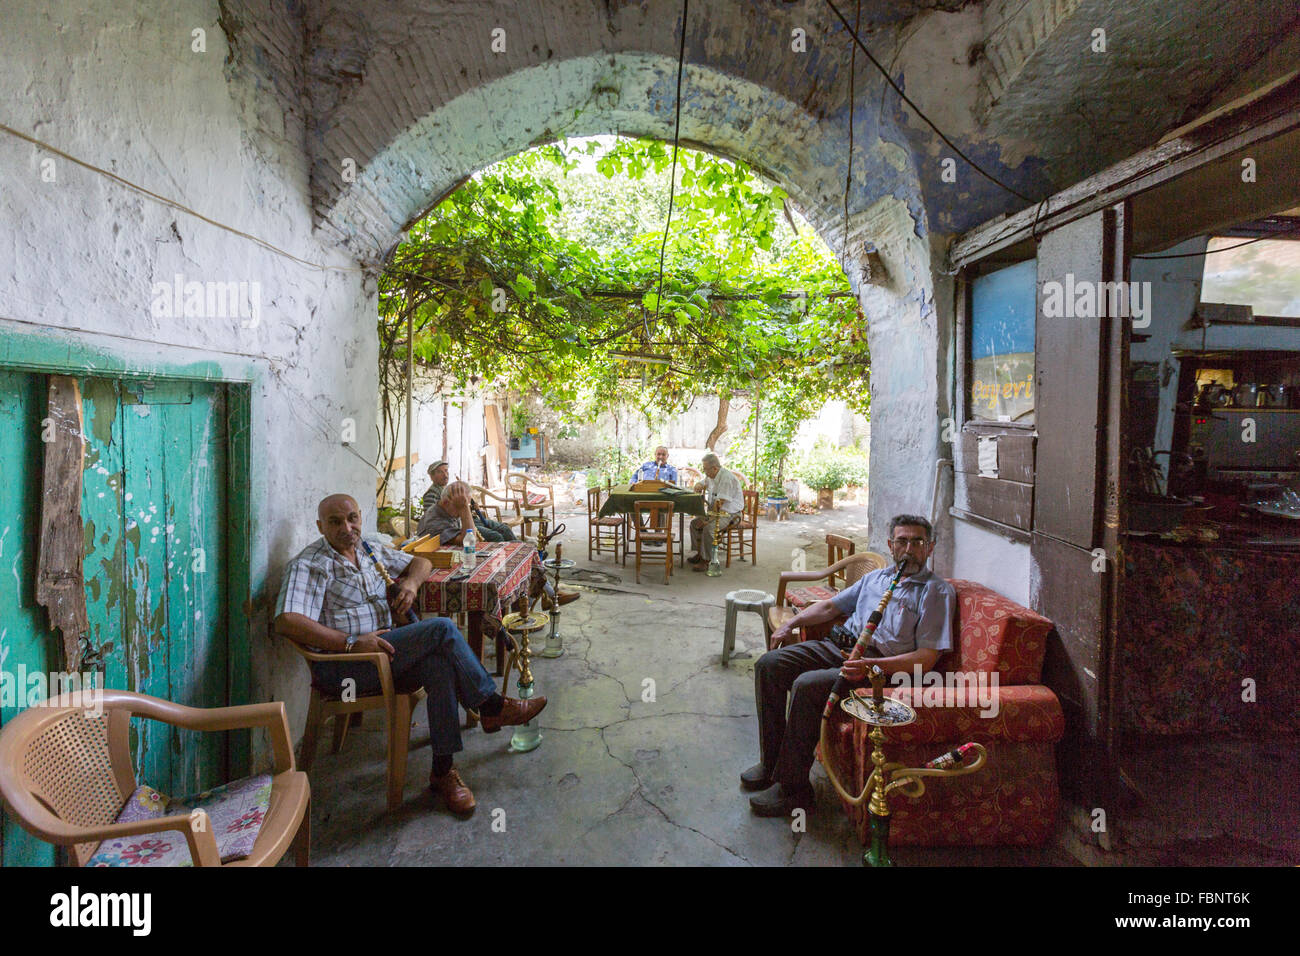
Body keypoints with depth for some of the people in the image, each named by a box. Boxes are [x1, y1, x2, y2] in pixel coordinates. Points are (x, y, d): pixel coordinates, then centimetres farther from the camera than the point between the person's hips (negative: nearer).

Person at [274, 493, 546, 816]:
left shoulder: (370, 551, 17)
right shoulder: (309, 565, -5)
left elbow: (420, 562, 28)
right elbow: (287, 621, -19)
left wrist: (410, 582, 2)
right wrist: (351, 642, -26)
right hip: (340, 667, -7)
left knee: (439, 663, -28)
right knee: (441, 629, -24)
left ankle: (443, 770, -18)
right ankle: (492, 707, -11)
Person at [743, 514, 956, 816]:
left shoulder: (937, 591, 1)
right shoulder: (876, 577, 23)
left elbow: (926, 658, -9)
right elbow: (831, 606, 27)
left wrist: (872, 665, -23)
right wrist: (791, 623, 11)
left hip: (880, 663, -7)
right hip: (839, 645, 7)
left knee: (808, 685, -30)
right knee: (769, 664, -10)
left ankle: (791, 787, -16)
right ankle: (771, 762, 0)